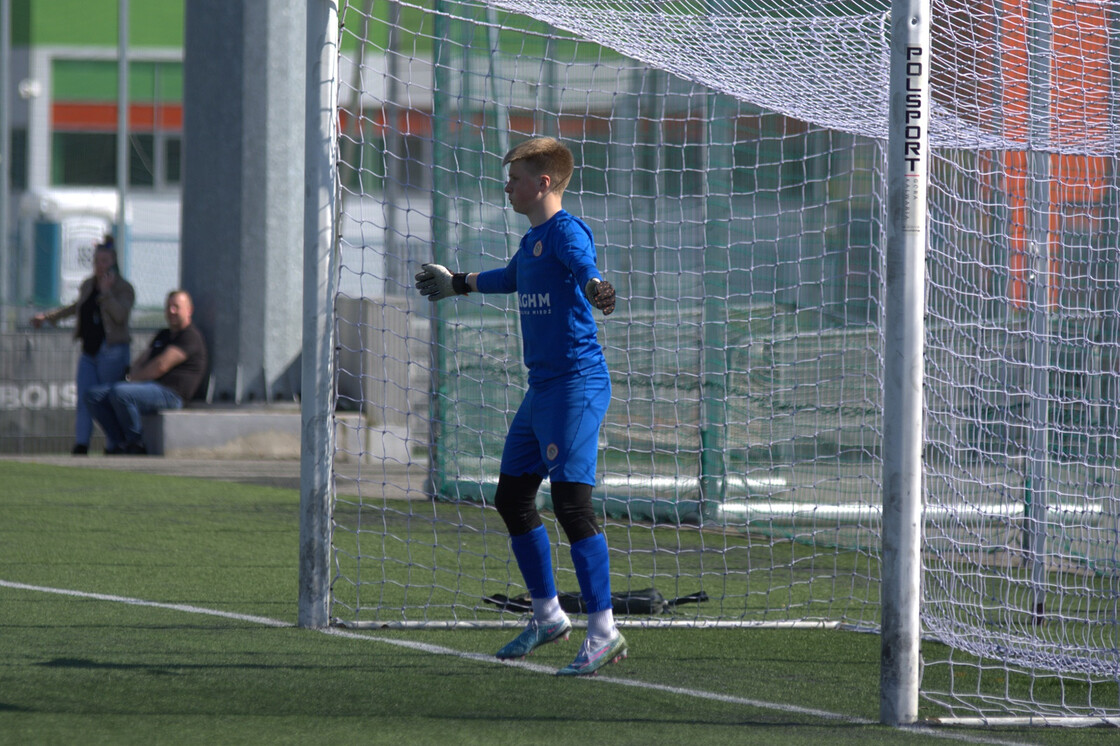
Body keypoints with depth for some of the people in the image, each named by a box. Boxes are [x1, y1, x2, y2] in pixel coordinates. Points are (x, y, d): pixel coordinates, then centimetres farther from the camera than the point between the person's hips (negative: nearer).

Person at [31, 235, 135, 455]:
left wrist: (106, 291, -23)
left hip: (111, 352, -6)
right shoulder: (88, 285, 13)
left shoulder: (124, 288, -5)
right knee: (84, 400, -5)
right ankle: (80, 446, -11)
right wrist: (48, 317, 38)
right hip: (89, 352, 6)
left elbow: (120, 315, -20)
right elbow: (78, 306, 32)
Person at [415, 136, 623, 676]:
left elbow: (583, 264, -35)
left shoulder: (567, 232, -12)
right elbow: (511, 277, 40)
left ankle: (604, 632, -16)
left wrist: (593, 288, -59)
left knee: (571, 500, -16)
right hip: (542, 388, 10)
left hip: (577, 384, -10)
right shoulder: (531, 241, 17)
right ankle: (548, 615, 29)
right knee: (512, 498, 15)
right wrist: (457, 284, 57)